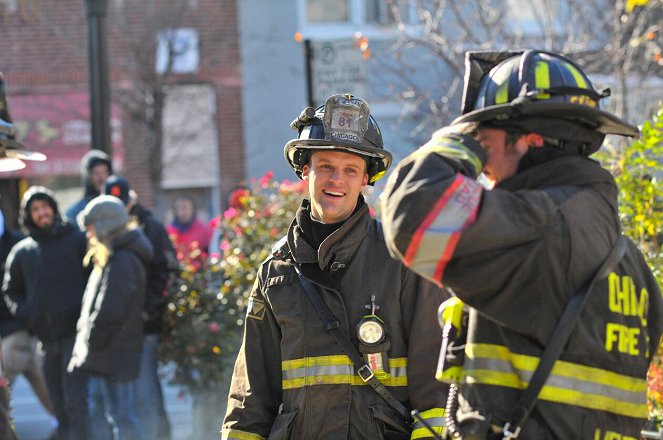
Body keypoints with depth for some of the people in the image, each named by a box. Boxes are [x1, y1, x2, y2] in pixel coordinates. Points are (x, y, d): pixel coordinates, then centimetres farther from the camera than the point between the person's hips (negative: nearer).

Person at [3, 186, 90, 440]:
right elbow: (10, 291, 20)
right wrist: (25, 314, 2)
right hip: (45, 338, 4)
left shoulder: (77, 240, 2)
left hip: (75, 333, -4)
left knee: (75, 403, -12)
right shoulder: (21, 252, 11)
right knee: (59, 407, 9)